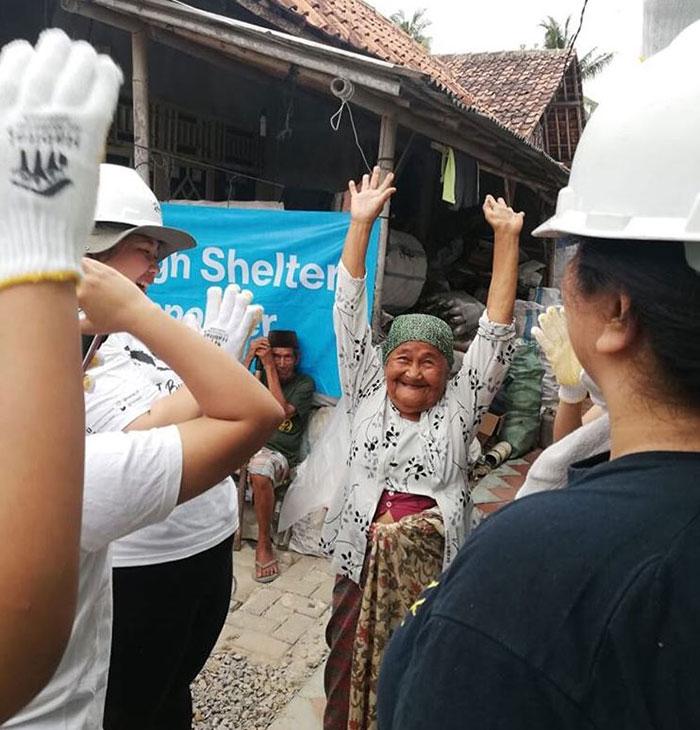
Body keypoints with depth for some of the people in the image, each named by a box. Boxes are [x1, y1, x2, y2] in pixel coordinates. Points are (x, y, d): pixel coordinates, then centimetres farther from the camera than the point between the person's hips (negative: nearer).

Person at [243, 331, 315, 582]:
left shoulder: (304, 384, 4)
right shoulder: (260, 376, 16)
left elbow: (281, 412, -12)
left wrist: (269, 367, -10)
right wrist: (249, 356, -6)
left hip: (279, 453, -4)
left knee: (260, 470, -38)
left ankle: (264, 545, -22)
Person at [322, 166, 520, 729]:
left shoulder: (458, 409, 4)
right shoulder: (367, 397, 4)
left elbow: (496, 334, -1)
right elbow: (351, 315, -1)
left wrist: (506, 239, -6)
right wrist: (361, 224, -4)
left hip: (438, 574, 0)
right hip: (364, 567, 1)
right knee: (351, 681, 11)